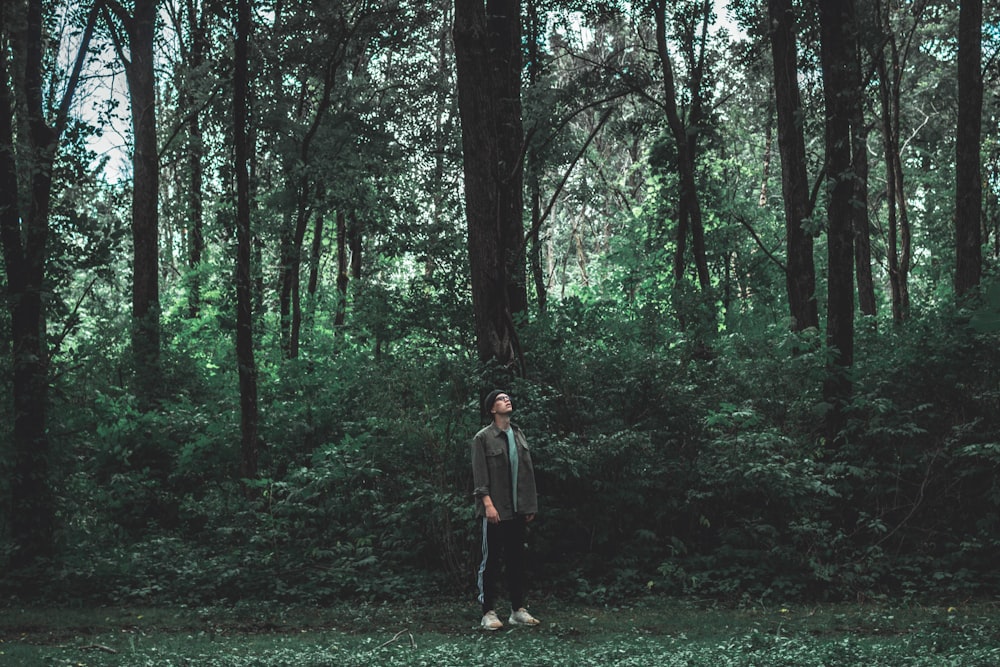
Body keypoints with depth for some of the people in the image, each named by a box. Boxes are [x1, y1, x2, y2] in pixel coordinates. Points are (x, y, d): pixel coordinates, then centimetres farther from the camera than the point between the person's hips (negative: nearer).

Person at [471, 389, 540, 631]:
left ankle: (518, 610, 16)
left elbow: (528, 471, 14)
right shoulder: (483, 438, -3)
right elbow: (479, 473, -10)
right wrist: (487, 503, -19)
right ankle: (489, 613, 3)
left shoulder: (519, 435, 14)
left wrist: (531, 505, 10)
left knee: (517, 559, 9)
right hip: (495, 510, -6)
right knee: (491, 561, -2)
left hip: (518, 510, 6)